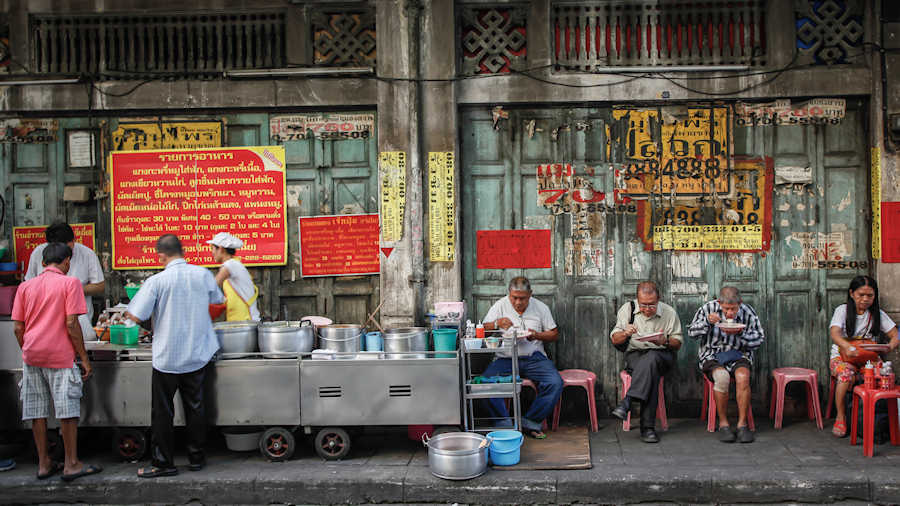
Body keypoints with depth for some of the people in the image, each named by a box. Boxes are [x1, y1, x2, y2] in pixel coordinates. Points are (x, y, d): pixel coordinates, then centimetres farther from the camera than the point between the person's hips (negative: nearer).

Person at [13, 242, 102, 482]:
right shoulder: (70, 283, -5)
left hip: (32, 355, 5)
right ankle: (71, 464, 5)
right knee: (68, 412, 1)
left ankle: (44, 464, 16)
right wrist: (84, 359, -6)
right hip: (60, 355, -5)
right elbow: (71, 324, -11)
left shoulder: (25, 286, 10)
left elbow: (18, 328, 8)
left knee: (37, 412, 9)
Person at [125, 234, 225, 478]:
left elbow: (136, 316, -13)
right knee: (195, 406, 14)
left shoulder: (157, 281, -13)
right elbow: (217, 299, 17)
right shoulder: (203, 274, -2)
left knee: (163, 412, 7)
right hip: (198, 355, 4)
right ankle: (196, 457, 20)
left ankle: (163, 463, 11)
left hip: (167, 356, -4)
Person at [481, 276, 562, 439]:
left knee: (555, 383, -27)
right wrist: (497, 324, -20)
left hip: (534, 357, 1)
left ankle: (530, 422, -13)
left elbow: (554, 334, 10)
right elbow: (483, 330, 1)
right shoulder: (500, 306, 4)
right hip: (505, 358, 0)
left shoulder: (541, 307, 6)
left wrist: (537, 335, -10)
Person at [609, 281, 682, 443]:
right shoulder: (627, 309, 4)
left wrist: (665, 341, -17)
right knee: (651, 373, -36)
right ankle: (648, 426, -39)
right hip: (635, 355, 0)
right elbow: (614, 340, 6)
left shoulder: (669, 313, 2)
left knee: (651, 357, -39)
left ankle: (627, 401, -45)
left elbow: (678, 343, 6)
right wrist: (625, 333, -18)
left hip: (662, 355, 0)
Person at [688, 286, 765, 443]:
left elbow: (760, 338, 4)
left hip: (738, 355, 1)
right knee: (722, 377, -35)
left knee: (743, 377, -33)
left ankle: (742, 424, -21)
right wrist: (707, 322, -19)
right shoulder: (708, 309, -4)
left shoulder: (748, 312, -2)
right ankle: (723, 424, -21)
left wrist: (740, 333, -14)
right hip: (712, 356, -1)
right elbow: (691, 333, 0)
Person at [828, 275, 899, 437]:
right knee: (846, 374, -36)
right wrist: (847, 347, -40)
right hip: (842, 357, -2)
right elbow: (834, 333, -18)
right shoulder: (843, 310, -1)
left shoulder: (878, 314, 8)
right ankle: (840, 416, -19)